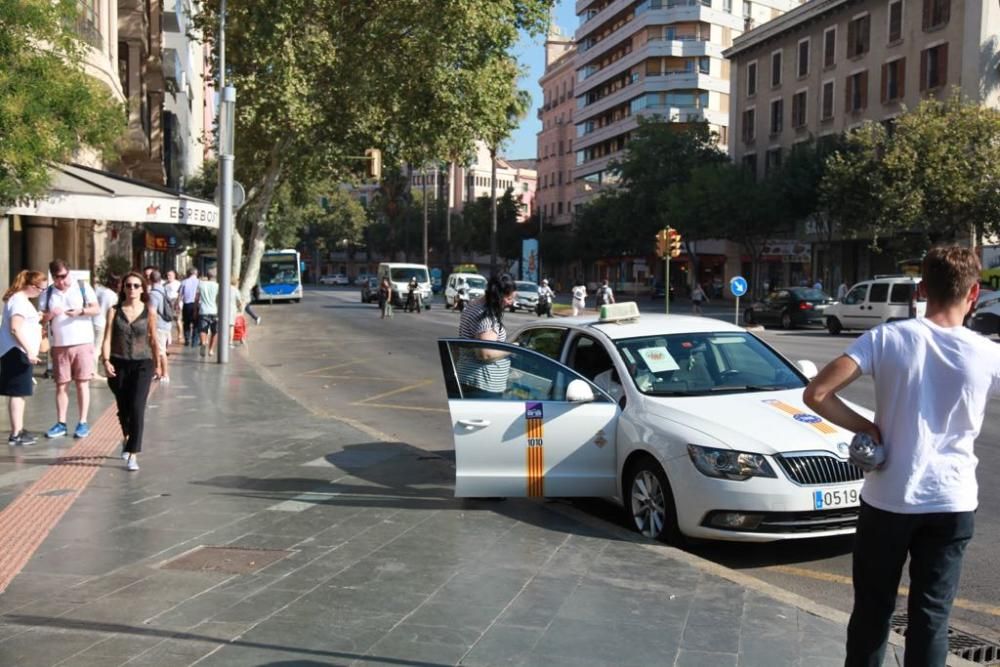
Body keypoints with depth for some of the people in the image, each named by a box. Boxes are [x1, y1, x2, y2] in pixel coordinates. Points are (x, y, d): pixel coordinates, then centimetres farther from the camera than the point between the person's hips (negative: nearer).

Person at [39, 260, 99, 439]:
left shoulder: (83, 287, 2)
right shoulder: (47, 294, 8)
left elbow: (96, 309, -1)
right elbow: (41, 319, 5)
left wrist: (80, 311, -19)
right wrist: (50, 314, -17)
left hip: (83, 343, -2)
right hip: (59, 346, 2)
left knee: (82, 384, 0)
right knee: (61, 385, 5)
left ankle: (83, 423, 4)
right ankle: (61, 424, 12)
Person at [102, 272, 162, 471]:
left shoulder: (149, 312, 0)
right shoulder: (114, 311, 2)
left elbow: (153, 340, 9)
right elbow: (107, 338, -2)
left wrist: (157, 364, 14)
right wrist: (106, 361, -16)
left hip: (142, 364, -2)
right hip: (119, 364, 2)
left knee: (137, 408, -13)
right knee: (123, 408, 14)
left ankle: (133, 454, -10)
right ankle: (127, 438, 45)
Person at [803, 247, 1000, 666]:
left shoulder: (886, 338, -9)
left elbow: (816, 394, -17)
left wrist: (864, 427, -4)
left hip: (887, 499, 0)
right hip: (951, 504, 0)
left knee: (872, 609, 15)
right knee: (931, 616, 9)